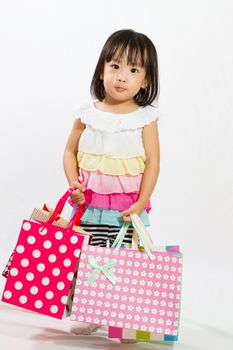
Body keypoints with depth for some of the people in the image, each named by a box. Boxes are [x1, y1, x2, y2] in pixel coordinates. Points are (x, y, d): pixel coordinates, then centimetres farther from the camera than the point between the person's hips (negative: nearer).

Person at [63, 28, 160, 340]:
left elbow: (153, 162, -4)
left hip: (128, 207, -2)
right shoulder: (88, 114, 2)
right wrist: (74, 185, -6)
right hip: (89, 205, 2)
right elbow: (70, 152, 9)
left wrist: (141, 202, -11)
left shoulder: (145, 118, -3)